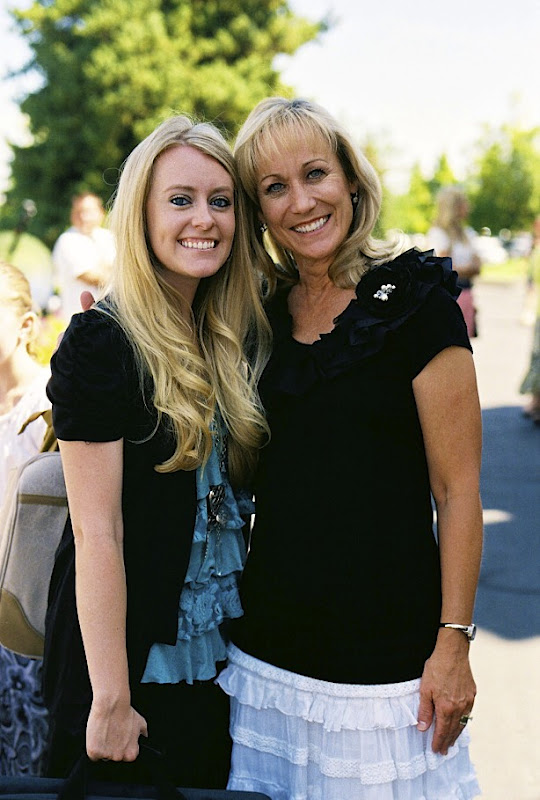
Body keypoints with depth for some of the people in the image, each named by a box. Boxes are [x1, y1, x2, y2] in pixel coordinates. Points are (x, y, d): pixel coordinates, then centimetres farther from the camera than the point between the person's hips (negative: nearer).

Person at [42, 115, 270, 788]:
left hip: (219, 653, 6)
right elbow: (97, 535, -19)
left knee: (213, 782, 20)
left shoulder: (235, 337, 3)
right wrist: (111, 701, -17)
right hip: (131, 655, -6)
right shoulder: (100, 344, -18)